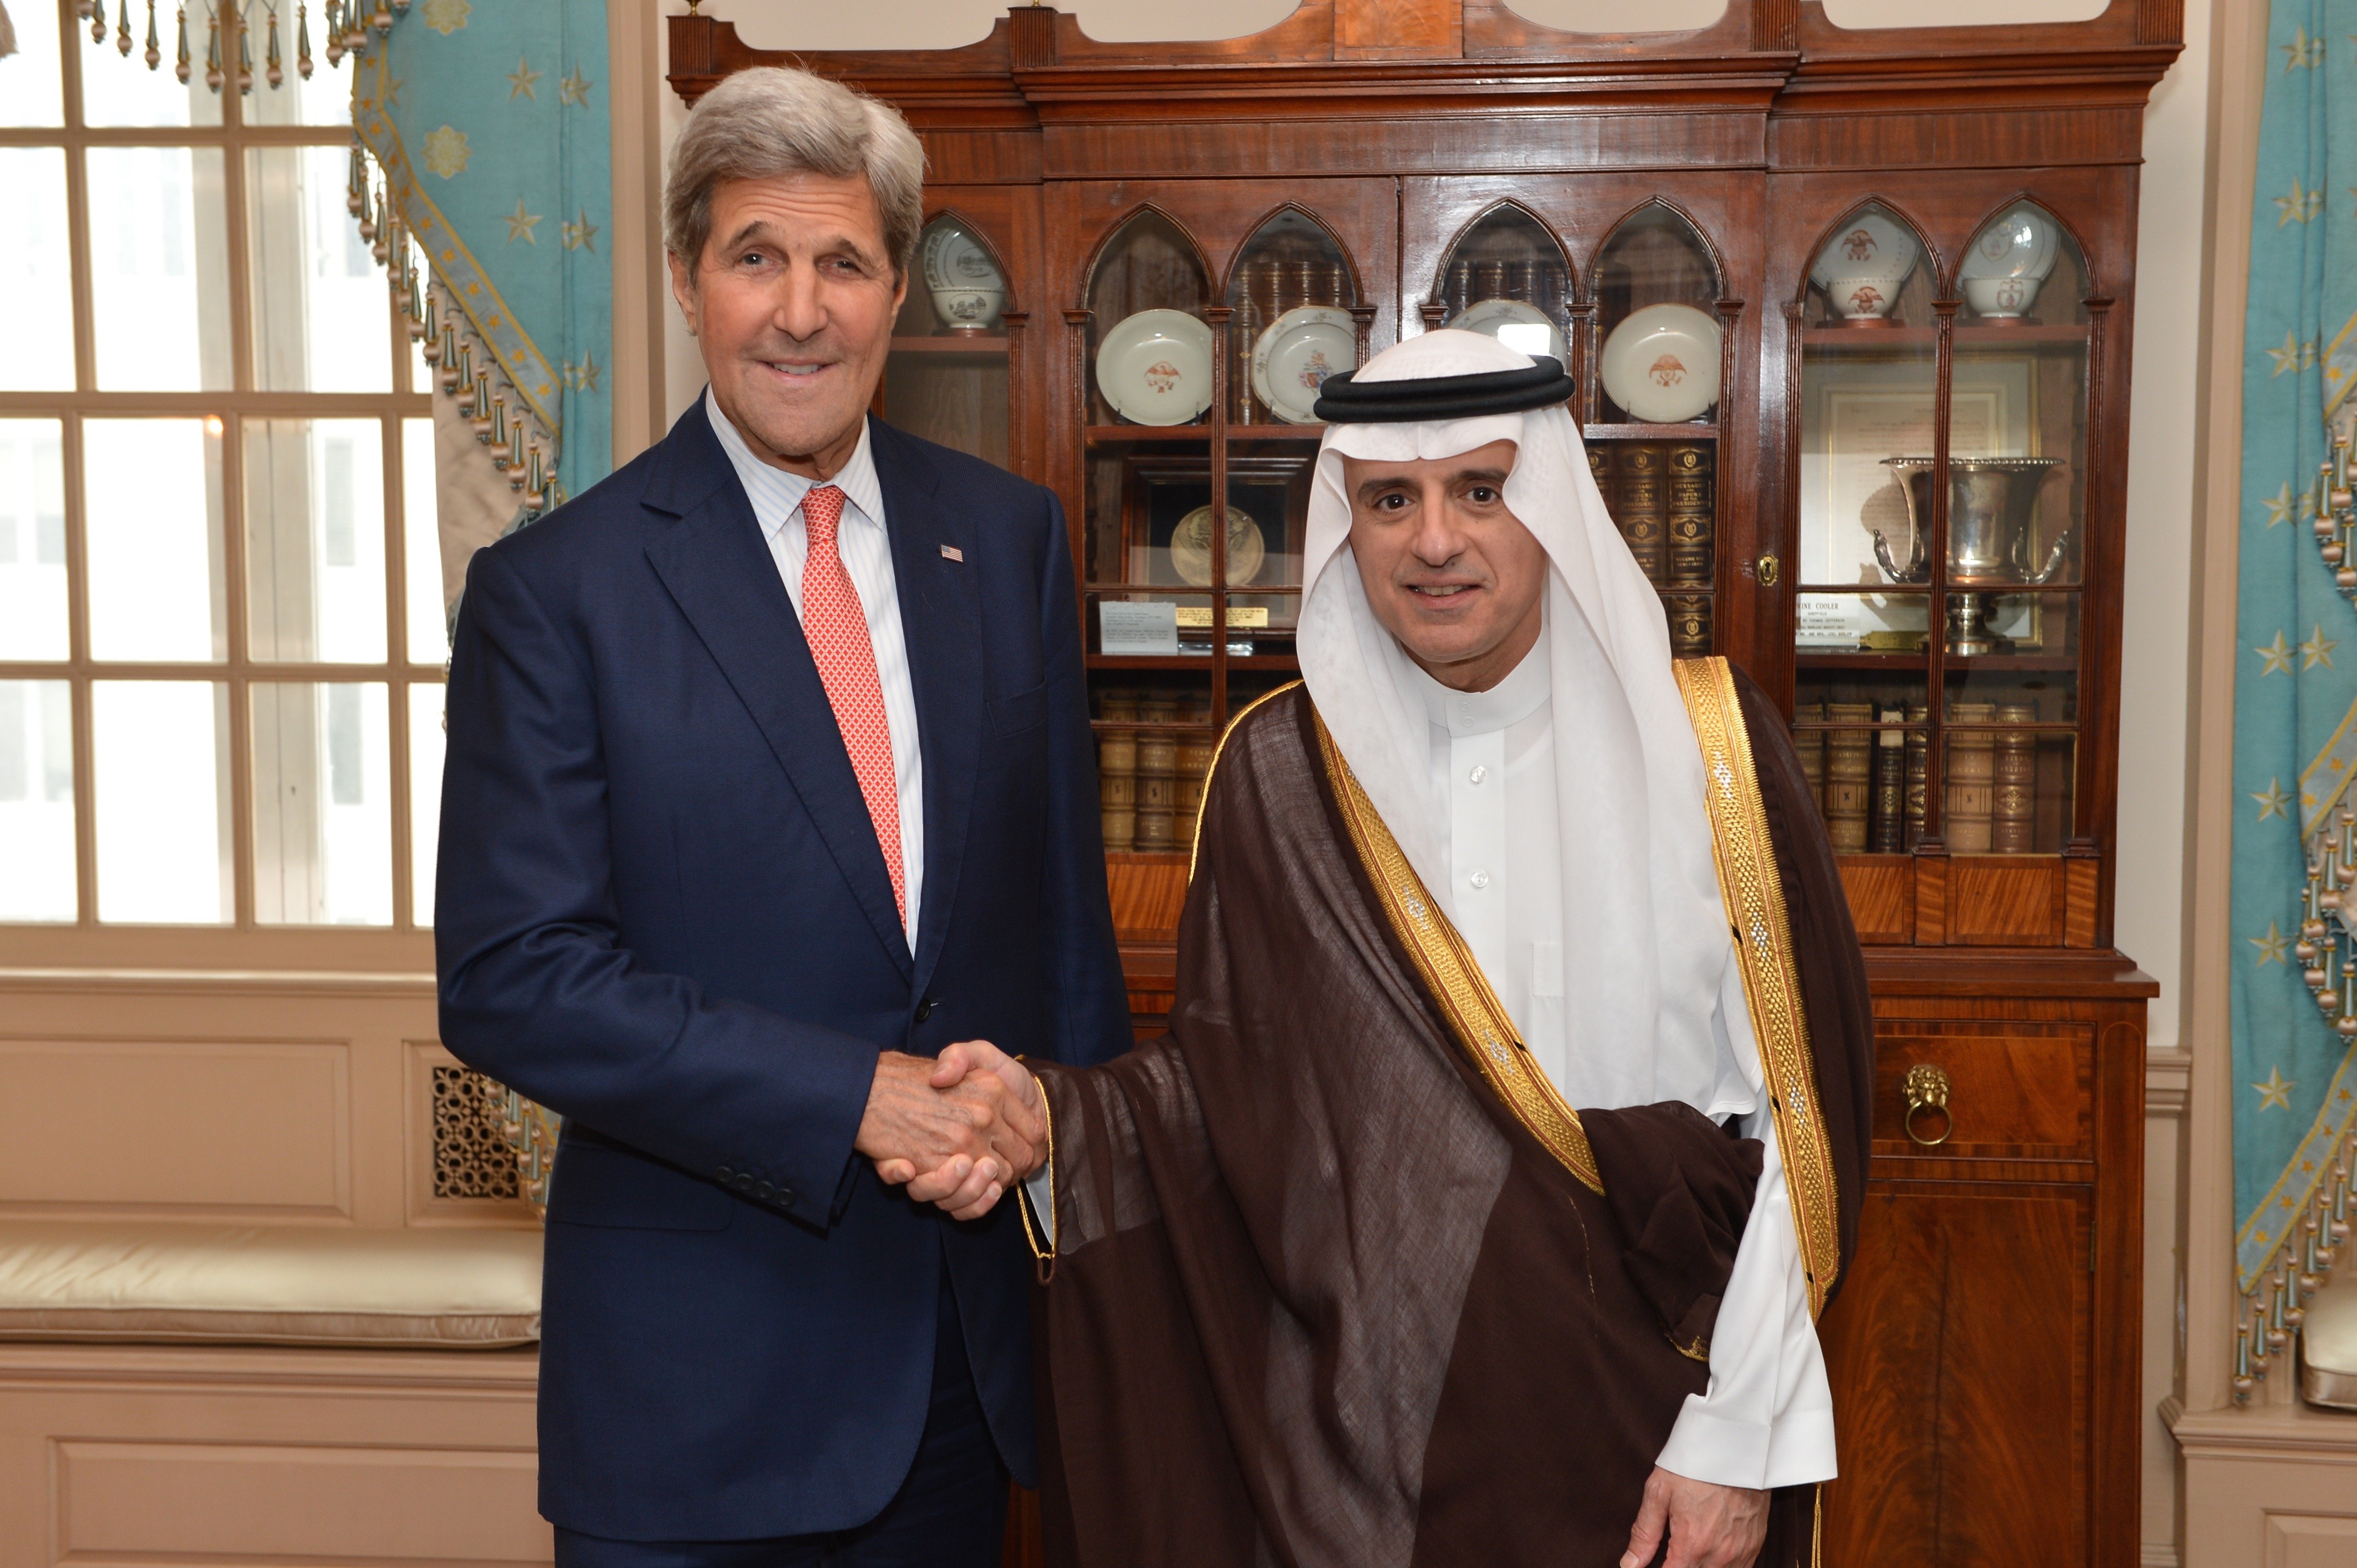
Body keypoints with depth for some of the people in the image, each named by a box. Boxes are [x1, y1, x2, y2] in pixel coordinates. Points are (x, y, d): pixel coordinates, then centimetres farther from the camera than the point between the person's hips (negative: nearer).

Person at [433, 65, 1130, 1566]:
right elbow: (510, 977, -14)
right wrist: (857, 1099, -19)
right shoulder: (553, 587, -8)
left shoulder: (1010, 536, 4)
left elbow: (1066, 887, 9)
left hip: (978, 1321, 4)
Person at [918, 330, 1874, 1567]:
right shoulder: (1277, 772, -1)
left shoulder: (1706, 749, -7)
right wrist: (1048, 1122, -18)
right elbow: (1226, 1080, 1)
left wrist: (1736, 1442, -10)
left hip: (1641, 1441, -1)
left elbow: (1794, 1117, -8)